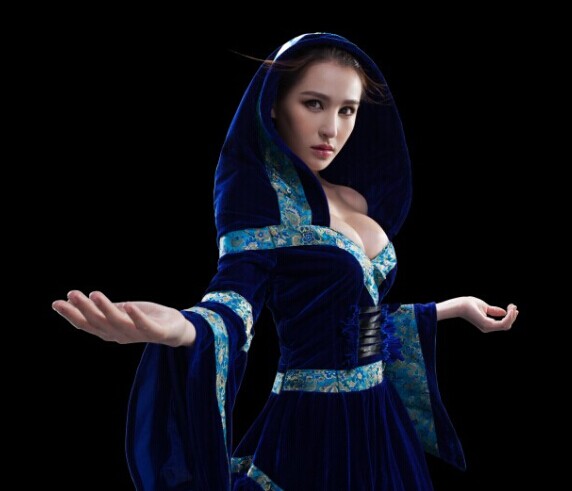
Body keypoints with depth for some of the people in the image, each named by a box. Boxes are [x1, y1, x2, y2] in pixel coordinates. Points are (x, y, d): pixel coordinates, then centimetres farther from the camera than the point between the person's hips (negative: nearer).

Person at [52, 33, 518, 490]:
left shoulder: (358, 201, 9)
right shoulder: (260, 188, -11)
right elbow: (238, 295, -26)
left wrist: (456, 308, 26)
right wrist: (181, 327, -48)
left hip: (378, 423, 7)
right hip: (313, 429, -7)